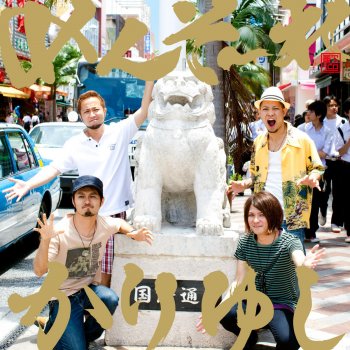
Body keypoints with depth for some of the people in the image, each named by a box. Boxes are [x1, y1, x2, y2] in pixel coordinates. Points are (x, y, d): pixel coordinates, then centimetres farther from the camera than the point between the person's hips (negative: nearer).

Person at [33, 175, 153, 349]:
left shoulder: (105, 224, -8)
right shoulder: (59, 231, -22)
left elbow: (120, 223, 17)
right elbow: (39, 271, -26)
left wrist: (133, 233, -5)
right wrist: (45, 240, -44)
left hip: (90, 289, 4)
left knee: (111, 299, -30)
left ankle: (83, 335, 0)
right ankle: (52, 327, 17)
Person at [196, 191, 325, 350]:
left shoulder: (289, 242, -15)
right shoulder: (244, 242, -4)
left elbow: (299, 261, -39)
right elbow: (239, 282, -4)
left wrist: (305, 264, -65)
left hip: (282, 304, -3)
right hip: (254, 301, 3)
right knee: (225, 314, -29)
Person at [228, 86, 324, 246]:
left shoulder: (301, 140, -2)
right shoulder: (258, 142, 13)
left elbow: (317, 168, 4)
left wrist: (312, 178, -18)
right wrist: (244, 184, 4)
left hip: (292, 217, -4)